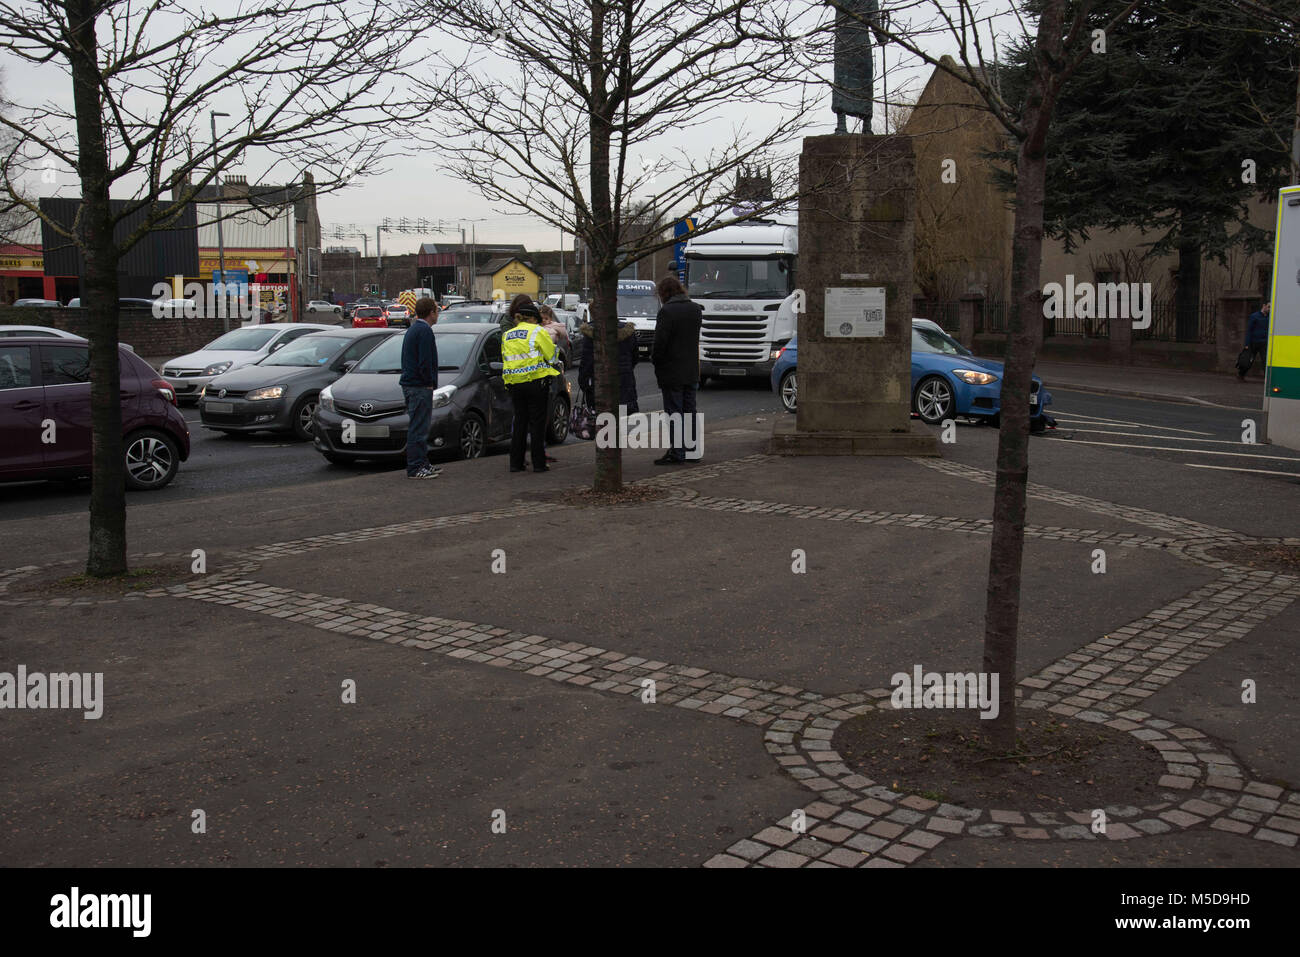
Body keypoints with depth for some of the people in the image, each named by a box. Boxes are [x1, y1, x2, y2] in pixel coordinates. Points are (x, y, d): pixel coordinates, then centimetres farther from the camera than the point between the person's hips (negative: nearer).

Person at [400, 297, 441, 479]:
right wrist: (430, 382, -10)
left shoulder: (412, 329, 18)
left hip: (410, 384, 10)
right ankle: (415, 469, -5)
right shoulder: (425, 331, -14)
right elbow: (425, 362, -21)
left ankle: (423, 464, 21)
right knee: (418, 428, -7)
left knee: (419, 428, 14)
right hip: (420, 387, -10)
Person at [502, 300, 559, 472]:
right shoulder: (537, 332, -5)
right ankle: (538, 463, 0)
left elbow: (505, 358, 17)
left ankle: (515, 463, 11)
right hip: (536, 381, -5)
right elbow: (551, 354, -5)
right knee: (537, 422, 0)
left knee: (519, 422, 12)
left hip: (515, 384, 5)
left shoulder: (507, 335, 13)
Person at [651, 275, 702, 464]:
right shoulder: (696, 309, 7)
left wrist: (656, 360, 0)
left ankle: (677, 452, -2)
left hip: (672, 372, -7)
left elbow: (660, 342, -17)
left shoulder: (667, 311, -15)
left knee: (675, 413, -3)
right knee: (689, 412, 14)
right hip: (691, 371, 7)